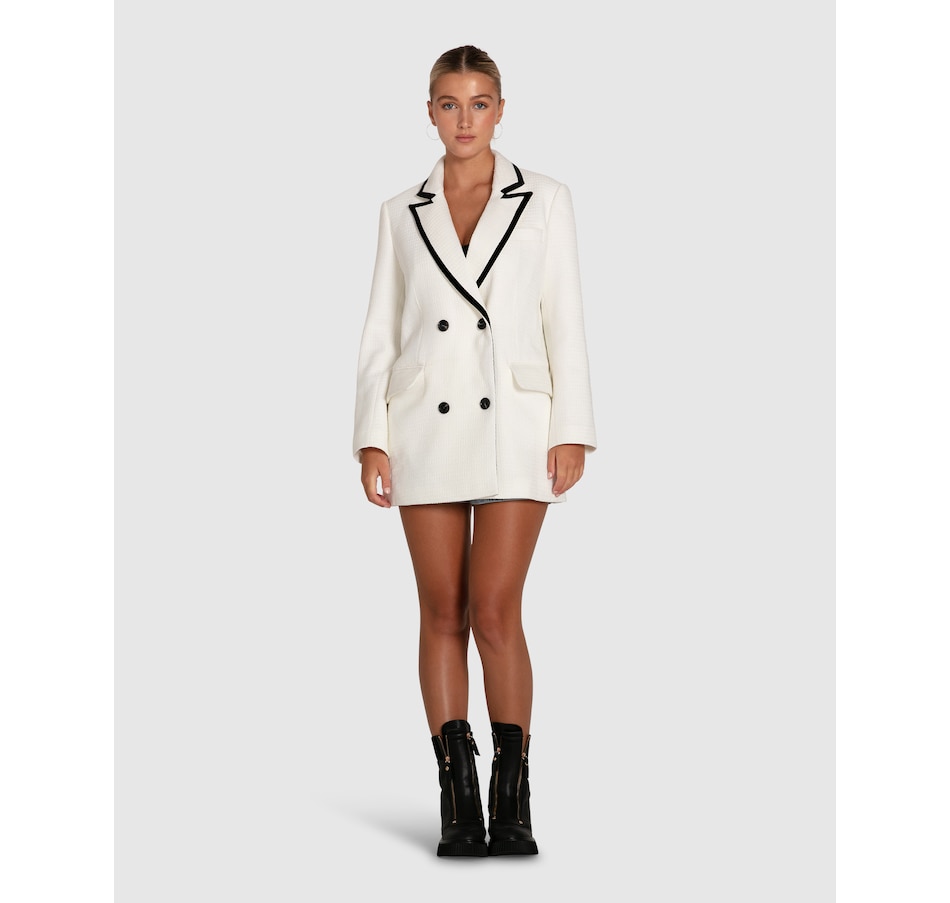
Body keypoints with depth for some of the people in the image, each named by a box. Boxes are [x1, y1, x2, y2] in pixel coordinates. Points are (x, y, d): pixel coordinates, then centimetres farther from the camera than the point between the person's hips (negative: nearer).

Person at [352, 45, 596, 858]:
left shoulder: (545, 200, 6)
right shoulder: (402, 213, 11)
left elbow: (564, 322, 3)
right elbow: (380, 334, 9)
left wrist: (574, 431, -5)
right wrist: (370, 439, 0)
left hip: (516, 424, -2)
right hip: (427, 424, 2)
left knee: (495, 610, -11)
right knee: (444, 613, 3)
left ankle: (512, 804, 0)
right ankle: (459, 806, 10)